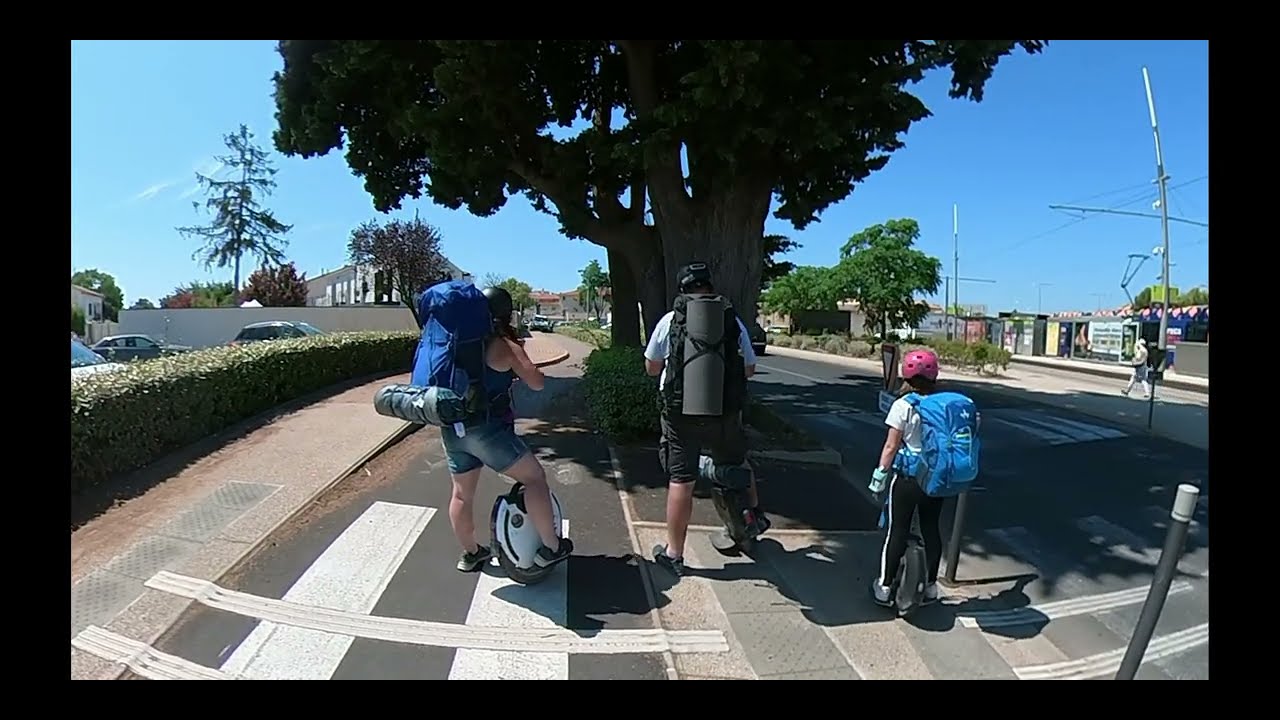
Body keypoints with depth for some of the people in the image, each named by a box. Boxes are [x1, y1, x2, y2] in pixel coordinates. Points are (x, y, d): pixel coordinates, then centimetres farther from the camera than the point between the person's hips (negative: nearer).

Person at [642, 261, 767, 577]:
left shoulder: (670, 321, -3)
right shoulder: (733, 320, 1)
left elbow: (651, 368, 5)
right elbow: (749, 369, 8)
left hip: (681, 414, -2)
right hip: (726, 414, 2)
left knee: (681, 482, 5)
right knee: (739, 463, 27)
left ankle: (673, 553, 14)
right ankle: (755, 513, 46)